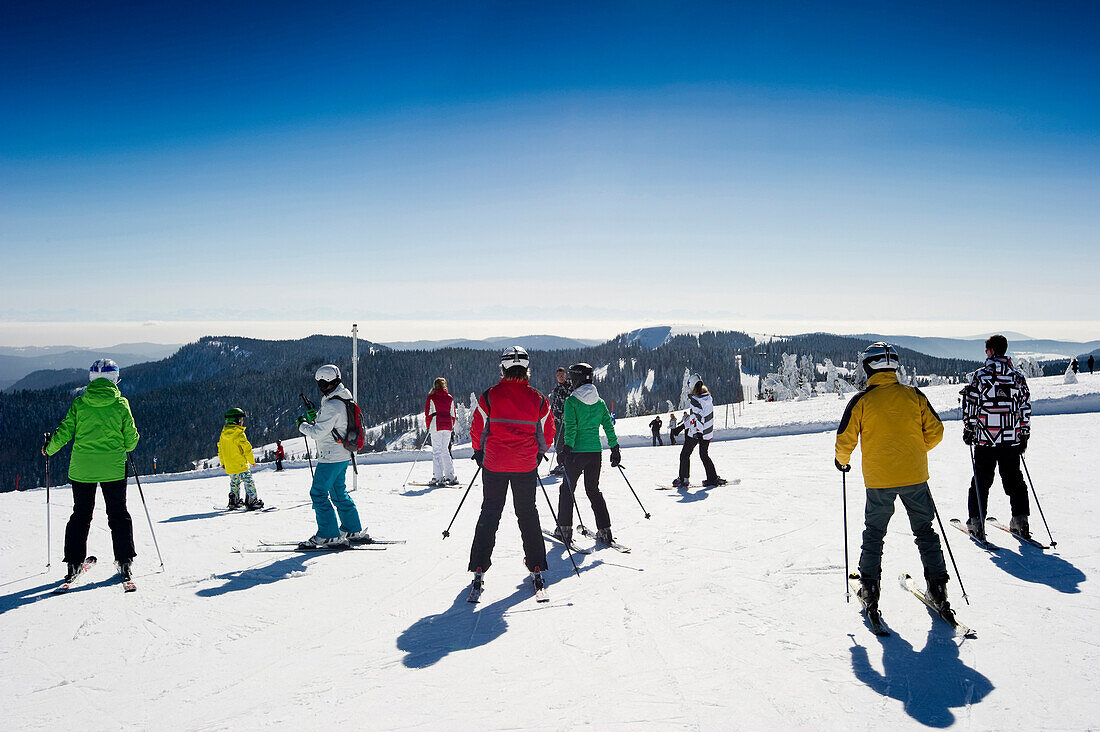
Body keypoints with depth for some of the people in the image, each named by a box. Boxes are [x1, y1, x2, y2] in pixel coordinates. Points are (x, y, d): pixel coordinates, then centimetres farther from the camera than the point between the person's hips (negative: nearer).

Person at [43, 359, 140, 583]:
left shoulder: (80, 403, -1)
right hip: (113, 468, -1)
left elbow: (64, 431, -1)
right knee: (118, 514, 8)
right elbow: (131, 438, -1)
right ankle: (124, 561, 5)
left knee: (80, 514, 13)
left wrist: (49, 448, 18)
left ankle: (74, 563, 14)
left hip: (81, 468, 2)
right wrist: (127, 446, 22)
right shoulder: (120, 403, -4)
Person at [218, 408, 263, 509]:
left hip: (229, 467, 8)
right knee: (249, 483, -3)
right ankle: (252, 501, -7)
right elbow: (247, 448, -18)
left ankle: (233, 501, 27)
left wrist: (223, 463, 27)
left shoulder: (223, 434, 7)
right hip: (241, 465, -8)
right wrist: (252, 461, -4)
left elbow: (220, 449, 17)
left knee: (234, 483, 22)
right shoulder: (239, 433, -18)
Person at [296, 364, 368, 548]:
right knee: (339, 493, 18)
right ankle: (355, 531, 24)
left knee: (318, 493, -4)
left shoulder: (332, 405, -21)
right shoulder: (342, 399, 10)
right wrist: (313, 416, 6)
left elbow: (318, 432, -20)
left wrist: (302, 425, -3)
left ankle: (329, 536, -2)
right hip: (342, 455, 10)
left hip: (331, 457, -10)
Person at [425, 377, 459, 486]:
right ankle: (450, 476, 10)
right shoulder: (450, 398, 11)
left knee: (436, 451, -3)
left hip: (436, 426, -4)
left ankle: (438, 477, -9)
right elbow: (453, 414, 12)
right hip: (448, 426, 4)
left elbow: (428, 413, -2)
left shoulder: (431, 397, -1)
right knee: (445, 450, 13)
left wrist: (428, 426, 8)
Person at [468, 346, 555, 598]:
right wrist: (537, 454, 21)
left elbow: (477, 431, -2)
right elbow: (547, 437, 4)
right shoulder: (538, 400, -5)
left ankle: (479, 570, 8)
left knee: (489, 514, 9)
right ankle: (536, 569, 16)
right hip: (526, 466, 1)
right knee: (528, 514, 14)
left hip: (494, 464, -1)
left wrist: (480, 452, 16)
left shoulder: (489, 397, -8)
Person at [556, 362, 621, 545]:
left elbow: (570, 427, -16)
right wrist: (615, 449, 12)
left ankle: (564, 530, 12)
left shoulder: (571, 401, -8)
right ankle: (604, 531, 10)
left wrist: (567, 447, -16)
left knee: (567, 489, 9)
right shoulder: (599, 402, 7)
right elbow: (609, 427, 8)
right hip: (596, 451, 5)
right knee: (593, 490, 15)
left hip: (577, 451, -5)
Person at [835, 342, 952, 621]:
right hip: (915, 476, 2)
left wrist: (842, 461, 16)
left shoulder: (861, 400, -7)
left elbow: (845, 440, -4)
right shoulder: (914, 395, 0)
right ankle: (938, 590, 16)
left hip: (878, 478, -2)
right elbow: (935, 431, 4)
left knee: (874, 533, 13)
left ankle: (870, 590, 14)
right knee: (924, 531, 15)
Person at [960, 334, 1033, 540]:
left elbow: (971, 405, -7)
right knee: (1014, 480, 14)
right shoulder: (1018, 377, 3)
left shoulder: (979, 376, -8)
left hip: (985, 439, -3)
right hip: (1012, 440, 3)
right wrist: (1024, 435, 16)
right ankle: (1020, 519, 12)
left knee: (981, 480, 6)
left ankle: (976, 520, 8)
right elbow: (1025, 408, 7)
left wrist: (968, 430, 4)